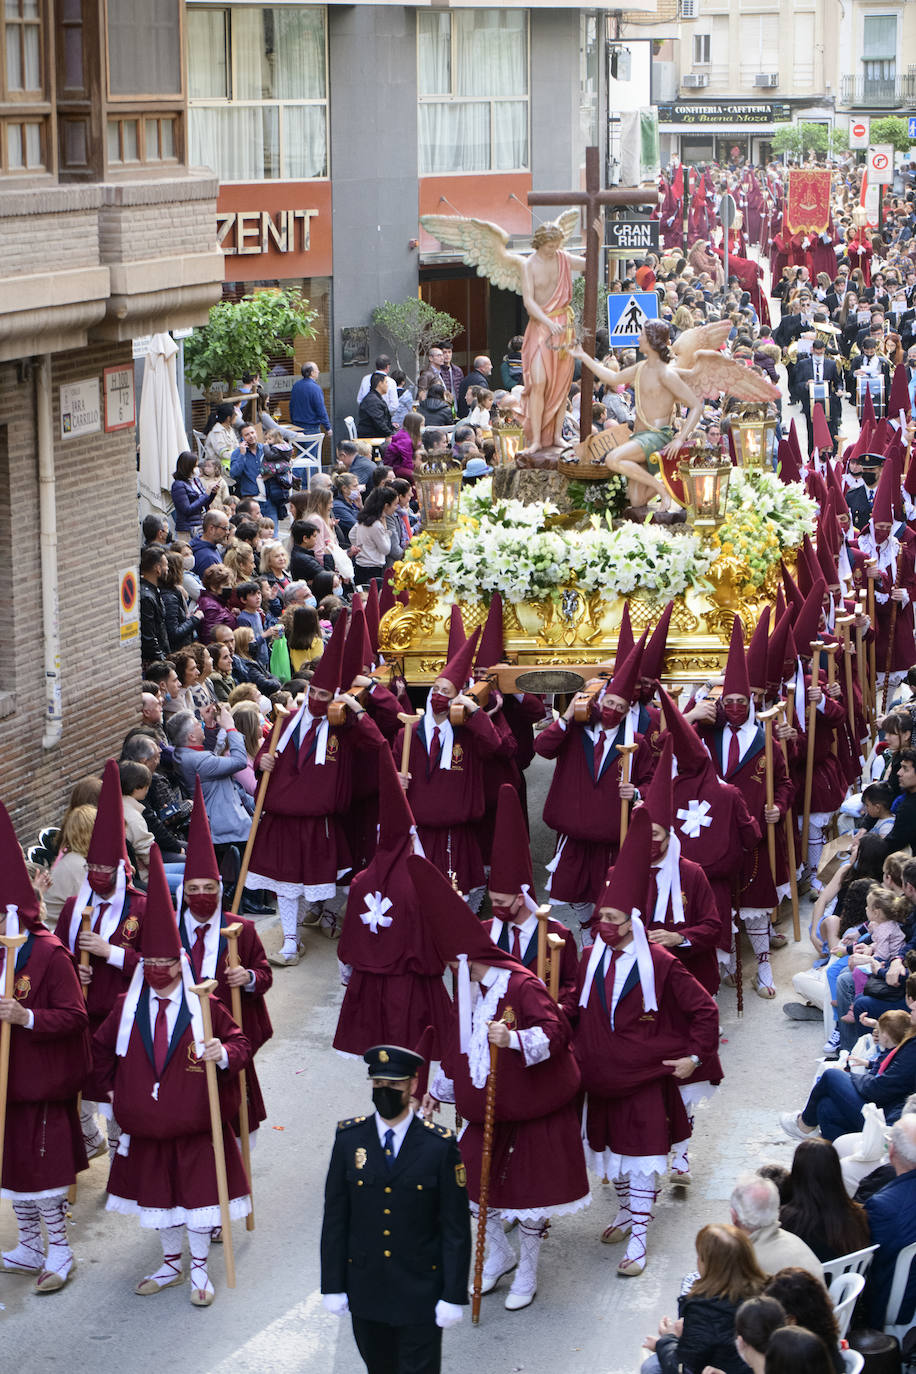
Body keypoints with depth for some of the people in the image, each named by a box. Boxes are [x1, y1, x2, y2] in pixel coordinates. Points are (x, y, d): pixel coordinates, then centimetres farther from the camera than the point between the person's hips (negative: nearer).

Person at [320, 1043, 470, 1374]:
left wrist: (454, 1296, -9)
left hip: (420, 1294, -2)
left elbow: (456, 1228, -8)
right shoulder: (349, 1138, -5)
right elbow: (335, 1218, 1)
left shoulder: (440, 1145, -12)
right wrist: (332, 1285, 0)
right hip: (365, 1292, 3)